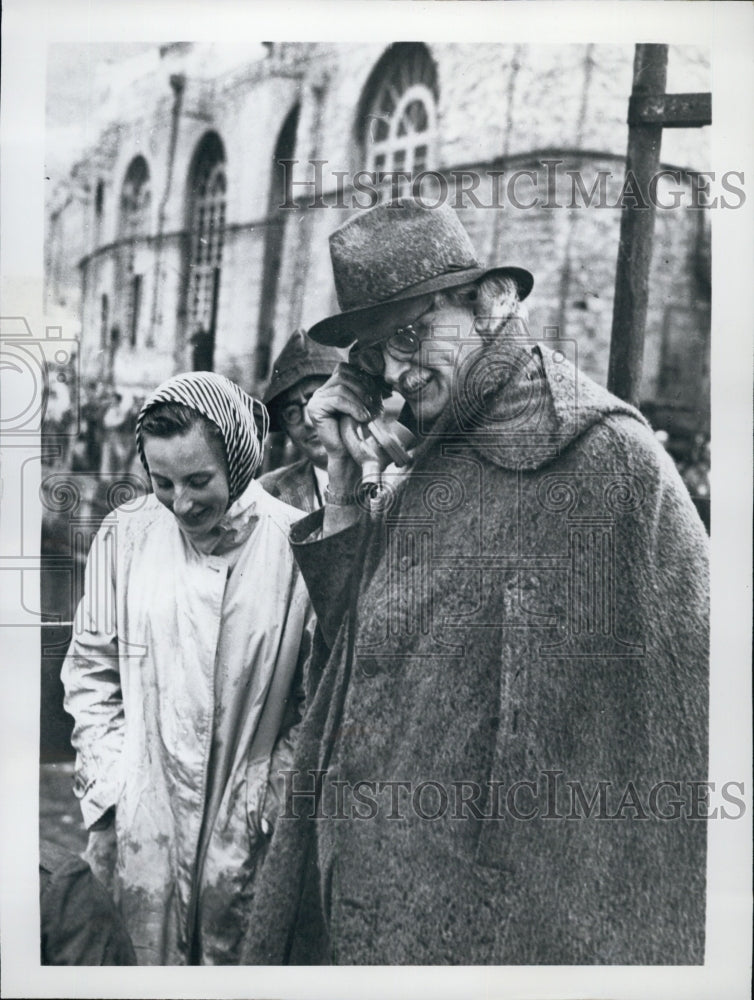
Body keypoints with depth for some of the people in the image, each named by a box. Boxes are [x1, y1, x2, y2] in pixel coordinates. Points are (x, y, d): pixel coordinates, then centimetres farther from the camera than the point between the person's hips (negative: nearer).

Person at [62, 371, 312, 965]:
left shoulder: (295, 544, -9)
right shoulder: (125, 536, -3)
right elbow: (90, 674, 5)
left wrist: (272, 802, -5)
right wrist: (107, 798, 0)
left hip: (246, 833, -1)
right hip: (142, 825, 2)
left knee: (233, 957, 10)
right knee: (147, 959, 12)